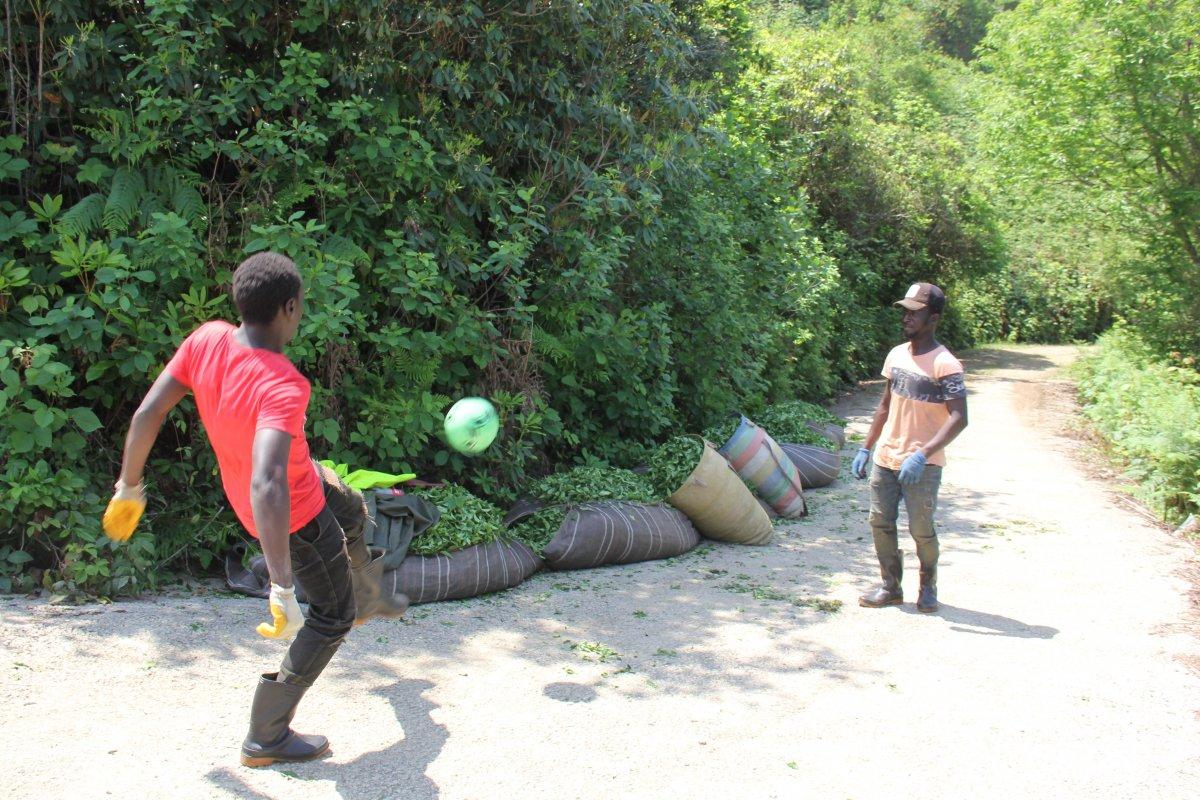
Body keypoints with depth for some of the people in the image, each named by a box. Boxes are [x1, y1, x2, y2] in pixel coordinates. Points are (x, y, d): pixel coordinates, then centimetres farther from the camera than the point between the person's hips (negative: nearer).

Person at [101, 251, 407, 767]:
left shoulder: (206, 340, -17)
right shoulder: (282, 387, -38)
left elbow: (146, 414, -10)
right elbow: (266, 487, -48)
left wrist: (129, 489, 5)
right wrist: (282, 591, -46)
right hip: (295, 513, -8)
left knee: (353, 514, 33)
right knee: (333, 615, 12)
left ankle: (369, 599, 63)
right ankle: (266, 737, 20)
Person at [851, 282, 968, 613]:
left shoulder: (945, 365, -14)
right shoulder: (896, 355, 8)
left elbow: (959, 418, -21)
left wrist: (922, 454, -30)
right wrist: (865, 449, 13)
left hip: (922, 465, -6)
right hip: (885, 458, 6)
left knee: (921, 529, 0)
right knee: (880, 523, 7)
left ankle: (928, 587, 23)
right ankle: (891, 587, 21)